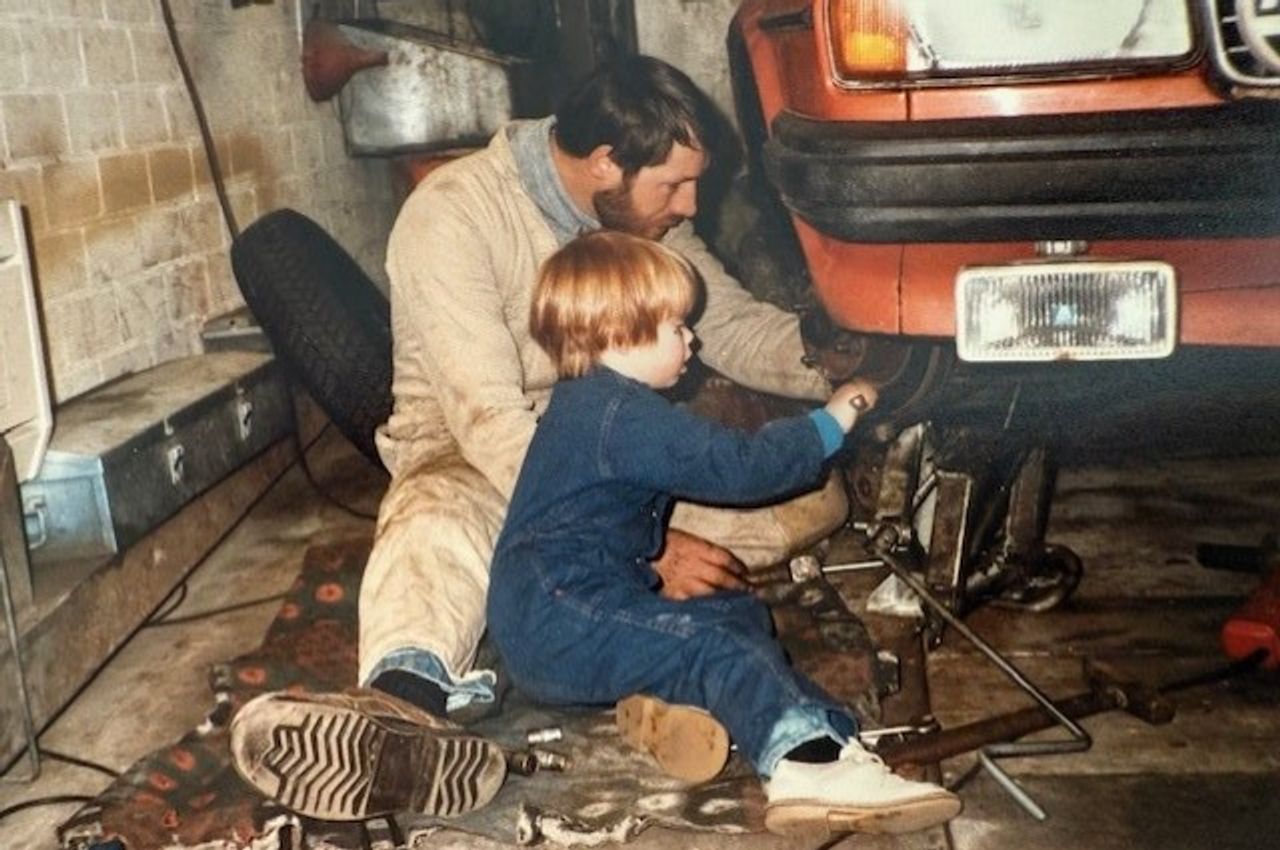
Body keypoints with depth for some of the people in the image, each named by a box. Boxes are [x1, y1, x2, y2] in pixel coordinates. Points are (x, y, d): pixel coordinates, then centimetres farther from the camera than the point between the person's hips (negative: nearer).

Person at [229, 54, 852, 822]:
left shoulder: (647, 212, -2)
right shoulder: (452, 215, -23)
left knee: (815, 490, -15)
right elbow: (493, 425, -30)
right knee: (438, 520, -41)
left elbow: (736, 328, 6)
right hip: (475, 454, -6)